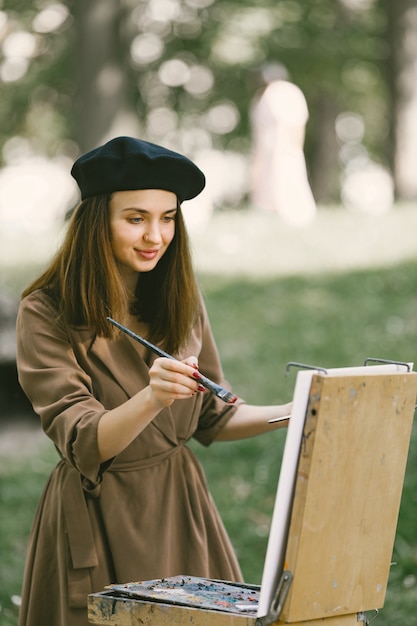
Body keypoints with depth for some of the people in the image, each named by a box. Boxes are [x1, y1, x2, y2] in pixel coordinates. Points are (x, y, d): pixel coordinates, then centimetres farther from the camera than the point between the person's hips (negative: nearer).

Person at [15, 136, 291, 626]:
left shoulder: (180, 300, 4)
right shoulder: (46, 315, -12)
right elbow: (83, 445, -19)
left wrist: (296, 414, -3)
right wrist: (151, 398, -37)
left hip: (183, 510, 5)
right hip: (99, 520, -5)